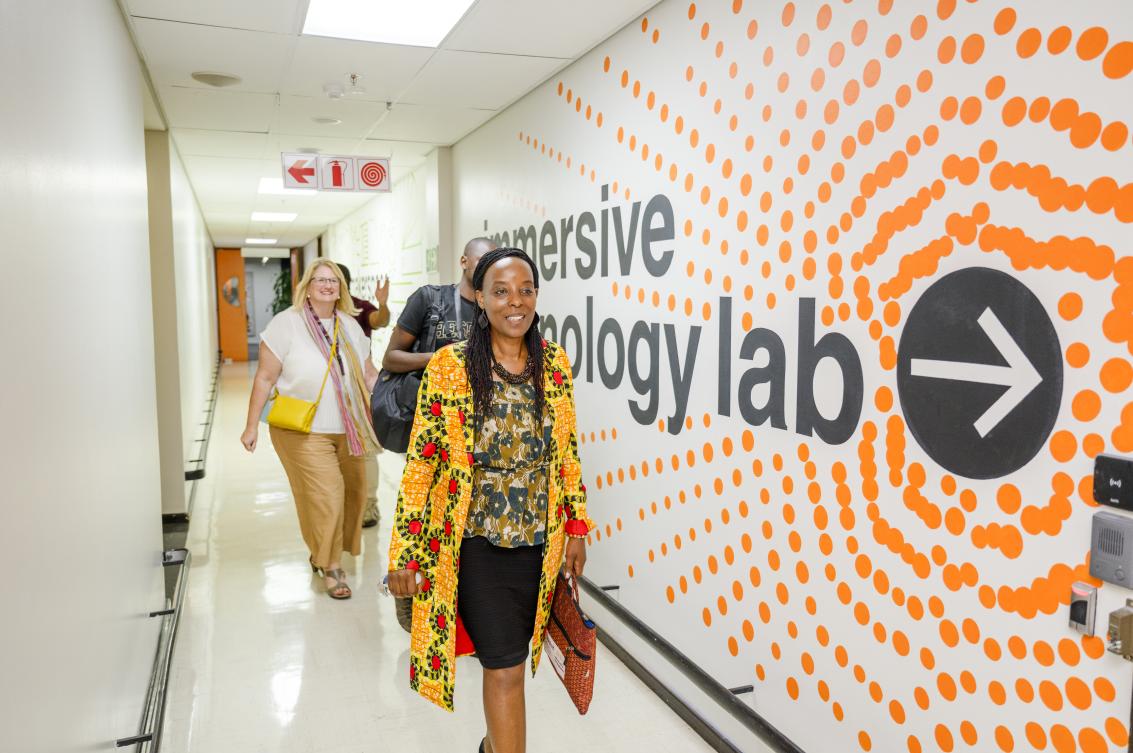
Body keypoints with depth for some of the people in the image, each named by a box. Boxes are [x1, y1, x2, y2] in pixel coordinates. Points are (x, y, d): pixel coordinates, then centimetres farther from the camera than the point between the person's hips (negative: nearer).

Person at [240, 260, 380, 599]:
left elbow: (369, 375, 13)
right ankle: (330, 566, 11)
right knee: (325, 496, -8)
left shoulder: (350, 326, 8)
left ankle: (321, 554, 30)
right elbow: (265, 377, -6)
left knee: (352, 493, 7)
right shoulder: (287, 323, -7)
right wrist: (252, 426, -7)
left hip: (348, 431, 5)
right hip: (305, 432, -5)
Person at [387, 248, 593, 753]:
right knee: (506, 669, 0)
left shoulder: (554, 362, -1)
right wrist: (403, 554, -10)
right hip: (477, 543, -4)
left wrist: (576, 527, 7)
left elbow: (568, 451, 7)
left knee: (506, 655, 20)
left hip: (538, 540, 4)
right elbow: (421, 462, -11)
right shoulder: (449, 366, -13)